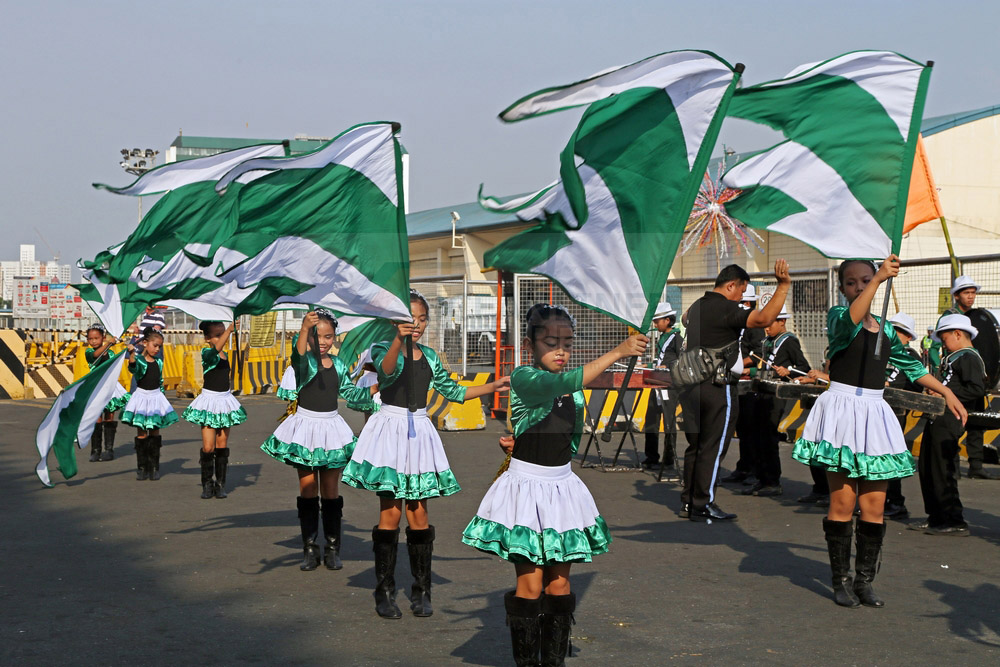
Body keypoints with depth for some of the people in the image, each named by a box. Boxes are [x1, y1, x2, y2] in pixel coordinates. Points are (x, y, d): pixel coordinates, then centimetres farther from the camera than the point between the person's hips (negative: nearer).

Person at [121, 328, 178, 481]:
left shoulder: (159, 362, 9)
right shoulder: (139, 359, -8)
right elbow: (133, 368, -32)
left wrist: (162, 394, 20)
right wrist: (132, 354, -49)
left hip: (156, 397, 4)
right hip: (141, 396, -4)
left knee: (155, 432, 5)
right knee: (141, 433, -1)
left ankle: (154, 467, 10)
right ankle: (142, 467, 6)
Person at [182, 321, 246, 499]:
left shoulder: (226, 355, 10)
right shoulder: (206, 353, -10)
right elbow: (216, 349, -36)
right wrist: (229, 330, -46)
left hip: (225, 401, 6)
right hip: (209, 401, -6)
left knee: (222, 445, 6)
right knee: (208, 447, -7)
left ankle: (220, 484, 11)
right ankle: (207, 484, 7)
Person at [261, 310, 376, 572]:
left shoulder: (338, 365, 5)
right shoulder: (304, 361, -8)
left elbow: (349, 392, 20)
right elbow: (299, 353, -33)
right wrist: (304, 329, -52)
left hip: (331, 428, 3)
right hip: (306, 426, -3)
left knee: (331, 492, 7)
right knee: (308, 491, 3)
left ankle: (332, 549, 14)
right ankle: (310, 550, 9)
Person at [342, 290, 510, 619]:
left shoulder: (429, 356, 12)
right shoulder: (383, 349, -5)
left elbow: (453, 391, 22)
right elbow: (386, 370, -29)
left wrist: (491, 387, 16)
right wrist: (399, 341, -47)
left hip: (419, 433, 5)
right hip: (391, 429, -4)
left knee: (418, 514, 5)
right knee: (391, 513, -4)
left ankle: (421, 591, 13)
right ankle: (385, 592, 5)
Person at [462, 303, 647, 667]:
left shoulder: (575, 395, 6)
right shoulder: (523, 378, -13)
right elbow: (565, 382, -33)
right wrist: (617, 352, -36)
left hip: (562, 488, 6)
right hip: (526, 488, -6)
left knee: (559, 583, 8)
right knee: (531, 584, -3)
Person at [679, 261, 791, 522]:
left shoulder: (697, 307, 12)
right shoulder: (726, 310, -15)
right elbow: (764, 318, -28)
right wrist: (783, 286, -27)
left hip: (692, 387, 9)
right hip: (718, 388, -9)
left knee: (695, 445, 15)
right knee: (712, 448, -2)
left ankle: (688, 501, 21)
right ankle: (702, 506, 0)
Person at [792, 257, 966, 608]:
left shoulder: (886, 328, 16)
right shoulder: (837, 315, -1)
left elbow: (910, 364, 27)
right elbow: (848, 323, -27)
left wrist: (946, 392, 27)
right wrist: (879, 279, -33)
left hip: (874, 413, 5)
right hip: (842, 410, -5)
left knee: (874, 504, 2)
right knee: (842, 501, -5)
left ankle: (864, 580, 10)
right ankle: (841, 580, 5)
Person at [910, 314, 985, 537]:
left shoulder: (969, 358, -10)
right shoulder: (953, 358, 22)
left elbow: (977, 389, -21)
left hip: (949, 422, -11)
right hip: (936, 419, 11)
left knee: (942, 472, -8)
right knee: (926, 469, 13)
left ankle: (955, 522, -2)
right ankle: (936, 518, 21)